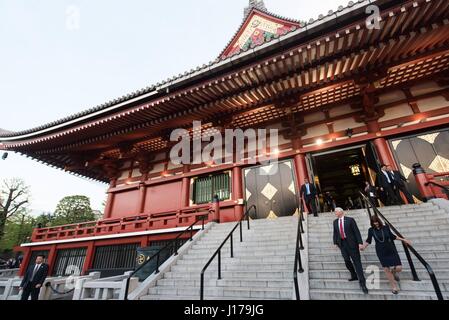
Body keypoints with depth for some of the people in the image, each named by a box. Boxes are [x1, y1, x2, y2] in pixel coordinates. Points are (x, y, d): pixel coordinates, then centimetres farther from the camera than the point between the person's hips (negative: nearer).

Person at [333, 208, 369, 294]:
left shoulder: (350, 220, -5)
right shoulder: (335, 222, 9)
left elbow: (356, 231, -7)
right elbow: (335, 233, 12)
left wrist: (360, 243, -13)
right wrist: (335, 243, 6)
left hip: (351, 243, -4)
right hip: (342, 244, 4)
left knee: (357, 262, -1)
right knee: (347, 261, 6)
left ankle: (362, 283, 5)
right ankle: (354, 276, 29)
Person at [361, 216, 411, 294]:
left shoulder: (386, 227, -4)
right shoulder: (371, 230, -5)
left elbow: (392, 236, 12)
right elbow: (368, 240, 3)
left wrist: (404, 240, 12)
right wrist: (363, 247, -9)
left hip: (391, 250, 1)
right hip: (381, 252, -1)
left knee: (399, 268, -5)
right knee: (386, 269, 3)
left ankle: (393, 272, 33)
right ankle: (394, 287, 25)